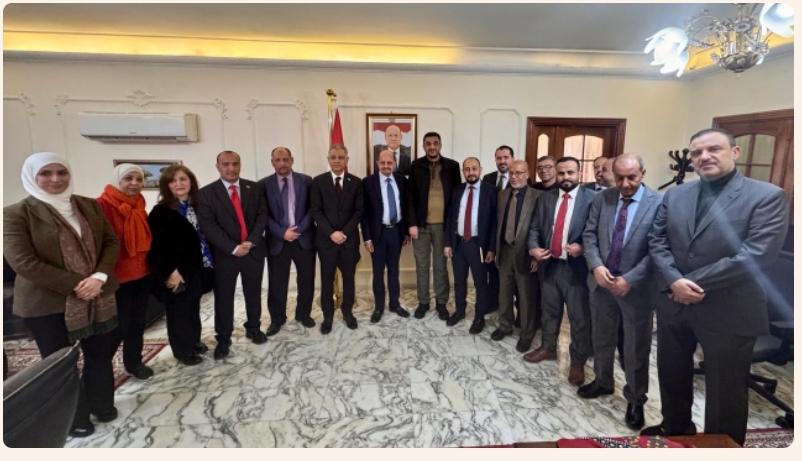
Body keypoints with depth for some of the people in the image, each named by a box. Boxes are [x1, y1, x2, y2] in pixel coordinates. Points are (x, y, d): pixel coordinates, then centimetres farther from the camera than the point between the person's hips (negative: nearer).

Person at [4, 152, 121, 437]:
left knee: (101, 354, 17)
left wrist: (100, 277, -14)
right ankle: (74, 419, 33)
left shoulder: (90, 206, 4)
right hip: (47, 303, -4)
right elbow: (22, 261, -15)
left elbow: (112, 242, 3)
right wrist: (75, 285, -20)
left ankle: (102, 405, 39)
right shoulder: (16, 213, -8)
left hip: (99, 296, 4)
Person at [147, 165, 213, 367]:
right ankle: (183, 350, 23)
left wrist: (209, 261, 6)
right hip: (176, 271, -6)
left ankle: (194, 341, 36)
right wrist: (169, 272, -19)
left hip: (196, 267, 6)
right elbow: (157, 246, -16)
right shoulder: (161, 212, -13)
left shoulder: (198, 206, 5)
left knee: (193, 307, 19)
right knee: (179, 310, 8)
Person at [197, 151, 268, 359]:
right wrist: (233, 248, -17)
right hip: (224, 253, -2)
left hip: (254, 250, 2)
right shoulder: (206, 193, -4)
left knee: (253, 294, 14)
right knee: (223, 298, 8)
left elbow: (262, 216, -1)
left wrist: (250, 241, -14)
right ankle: (223, 339, 23)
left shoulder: (254, 188, 4)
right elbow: (209, 226, -10)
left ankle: (253, 329, 33)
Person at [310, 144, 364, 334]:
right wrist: (331, 233, -15)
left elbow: (359, 211, -2)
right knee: (327, 280, 7)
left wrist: (344, 232, -12)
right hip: (326, 239, -1)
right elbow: (316, 212, -5)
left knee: (349, 277, 11)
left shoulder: (356, 182, 2)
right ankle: (328, 316, 22)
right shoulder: (318, 181, 0)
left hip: (350, 238, 1)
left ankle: (347, 311, 29)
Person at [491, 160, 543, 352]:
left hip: (525, 253, -5)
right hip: (504, 251, 5)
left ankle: (526, 334, 26)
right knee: (504, 293, 18)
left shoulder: (537, 196, -10)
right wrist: (496, 248, 10)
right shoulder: (502, 194, 8)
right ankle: (505, 326, 38)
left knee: (527, 296, 8)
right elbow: (498, 222, 10)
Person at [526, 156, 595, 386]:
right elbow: (534, 227, 9)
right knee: (549, 311, 19)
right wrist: (533, 247, -8)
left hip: (576, 266, -4)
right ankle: (548, 347, 39)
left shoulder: (592, 199, -6)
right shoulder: (545, 198, 8)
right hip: (549, 265, 5)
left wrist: (583, 248, -21)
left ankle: (578, 360, 24)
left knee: (579, 317, 6)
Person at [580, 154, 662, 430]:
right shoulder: (602, 198, 0)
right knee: (602, 339, 20)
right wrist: (596, 266, -13)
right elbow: (589, 235, 2)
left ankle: (635, 400, 32)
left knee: (636, 348, 12)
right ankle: (603, 382, 42)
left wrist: (630, 279, -18)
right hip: (601, 281, 4)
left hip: (636, 287, -3)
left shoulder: (659, 203, -12)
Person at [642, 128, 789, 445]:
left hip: (728, 311, -4)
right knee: (672, 377, 21)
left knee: (725, 391, 13)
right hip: (673, 304, 5)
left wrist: (693, 282, -16)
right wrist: (674, 281, -14)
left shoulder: (768, 196, -9)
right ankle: (674, 430, 45)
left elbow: (755, 256, -18)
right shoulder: (674, 195, 5)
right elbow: (657, 242, 2)